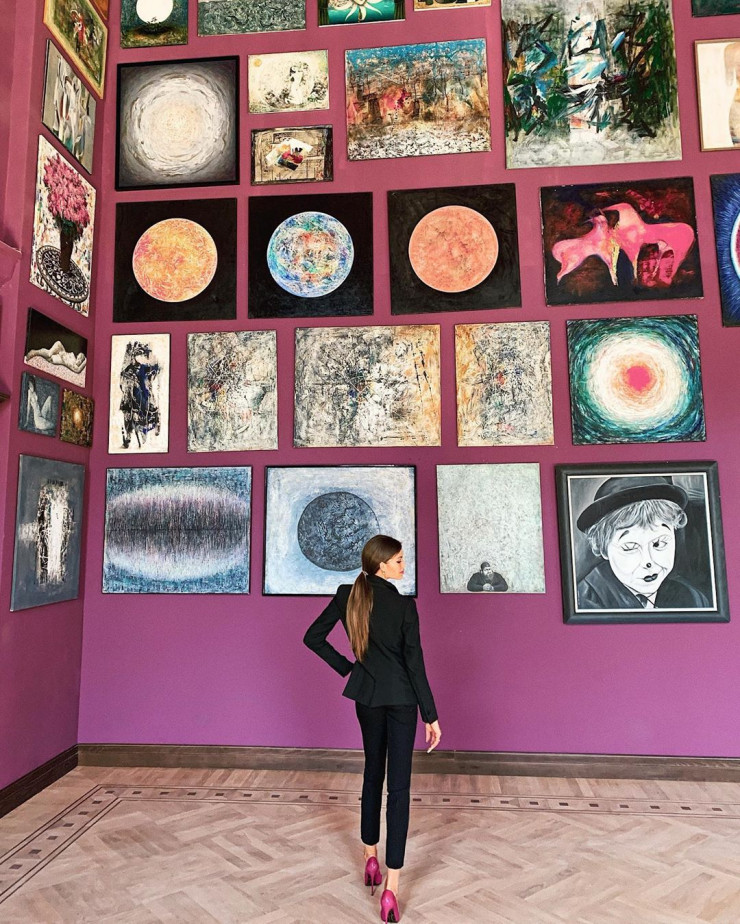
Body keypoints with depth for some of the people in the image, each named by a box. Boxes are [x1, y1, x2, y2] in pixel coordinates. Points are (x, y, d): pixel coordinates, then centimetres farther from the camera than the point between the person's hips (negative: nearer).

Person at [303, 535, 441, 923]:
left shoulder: (347, 596, -5)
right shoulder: (404, 605, -16)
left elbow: (313, 637, -2)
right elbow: (415, 663, -15)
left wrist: (346, 667, 4)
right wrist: (431, 715, -8)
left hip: (366, 696, 4)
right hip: (402, 698, -4)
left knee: (372, 774, 22)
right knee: (398, 786, 2)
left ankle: (371, 858, 35)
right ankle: (391, 887, 2)